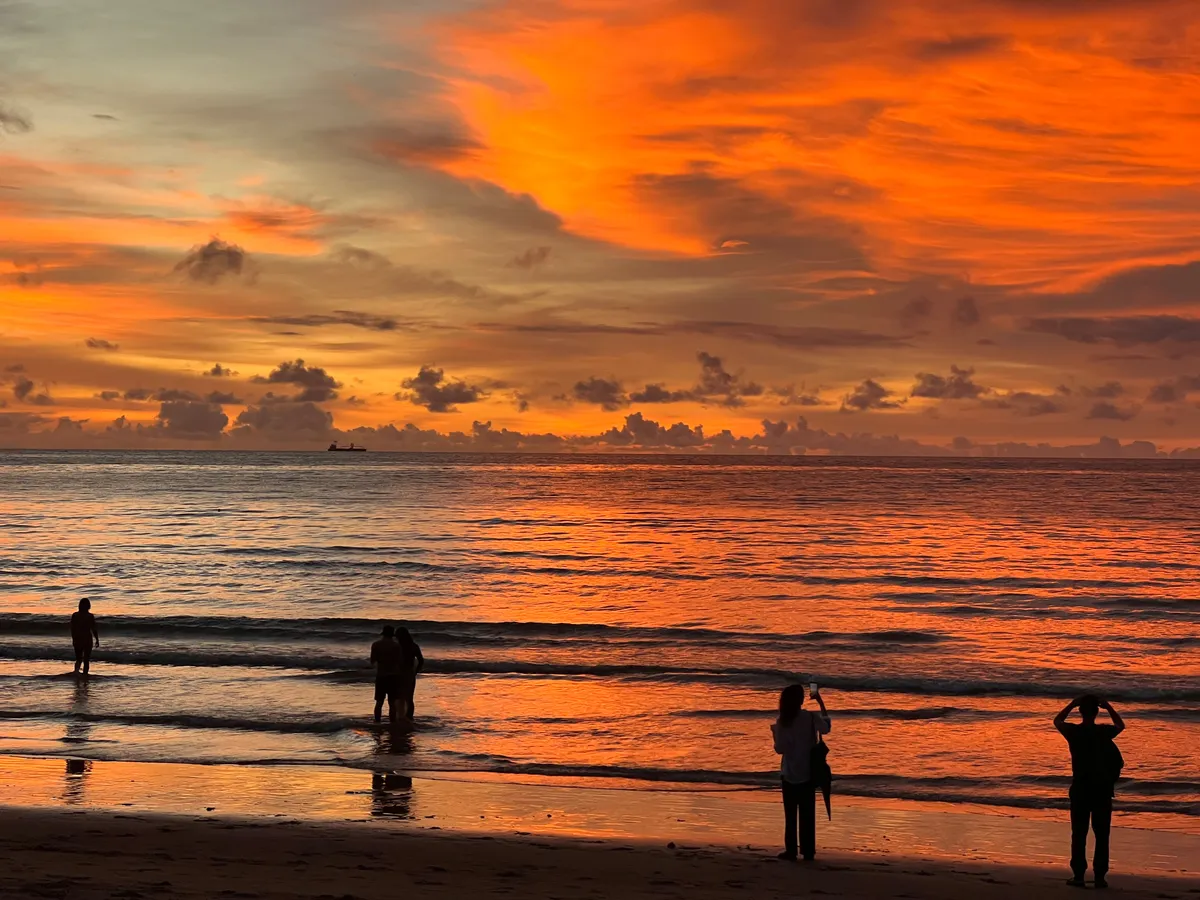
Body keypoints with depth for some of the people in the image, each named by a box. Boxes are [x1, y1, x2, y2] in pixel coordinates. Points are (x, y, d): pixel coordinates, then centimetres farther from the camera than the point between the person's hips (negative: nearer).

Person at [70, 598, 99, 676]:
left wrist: (73, 639, 17)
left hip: (77, 640, 3)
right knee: (86, 660, 10)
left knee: (78, 659, 12)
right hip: (87, 639, -3)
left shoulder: (74, 615, -2)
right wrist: (97, 640, 2)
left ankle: (76, 669, -17)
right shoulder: (90, 616, -11)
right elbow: (94, 629, -9)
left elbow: (72, 629, 4)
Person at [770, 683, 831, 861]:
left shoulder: (782, 722, -11)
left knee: (790, 814, 8)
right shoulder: (811, 717, -11)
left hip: (789, 774, 0)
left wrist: (774, 732, 10)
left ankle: (791, 850, 7)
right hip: (807, 773, 0)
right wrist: (821, 703, 11)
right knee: (807, 814, 8)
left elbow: (779, 749, -8)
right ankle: (808, 851, 8)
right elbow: (826, 728, 9)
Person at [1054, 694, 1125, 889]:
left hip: (1080, 789, 0)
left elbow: (1057, 721, 17)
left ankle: (1079, 875, 4)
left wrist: (1072, 704, 17)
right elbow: (1120, 725, 18)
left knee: (1079, 834, 6)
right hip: (1102, 789, 0)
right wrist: (1109, 707, 16)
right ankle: (1100, 876, 4)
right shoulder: (1104, 732, -6)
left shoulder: (1073, 731, -6)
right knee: (1102, 835, 6)